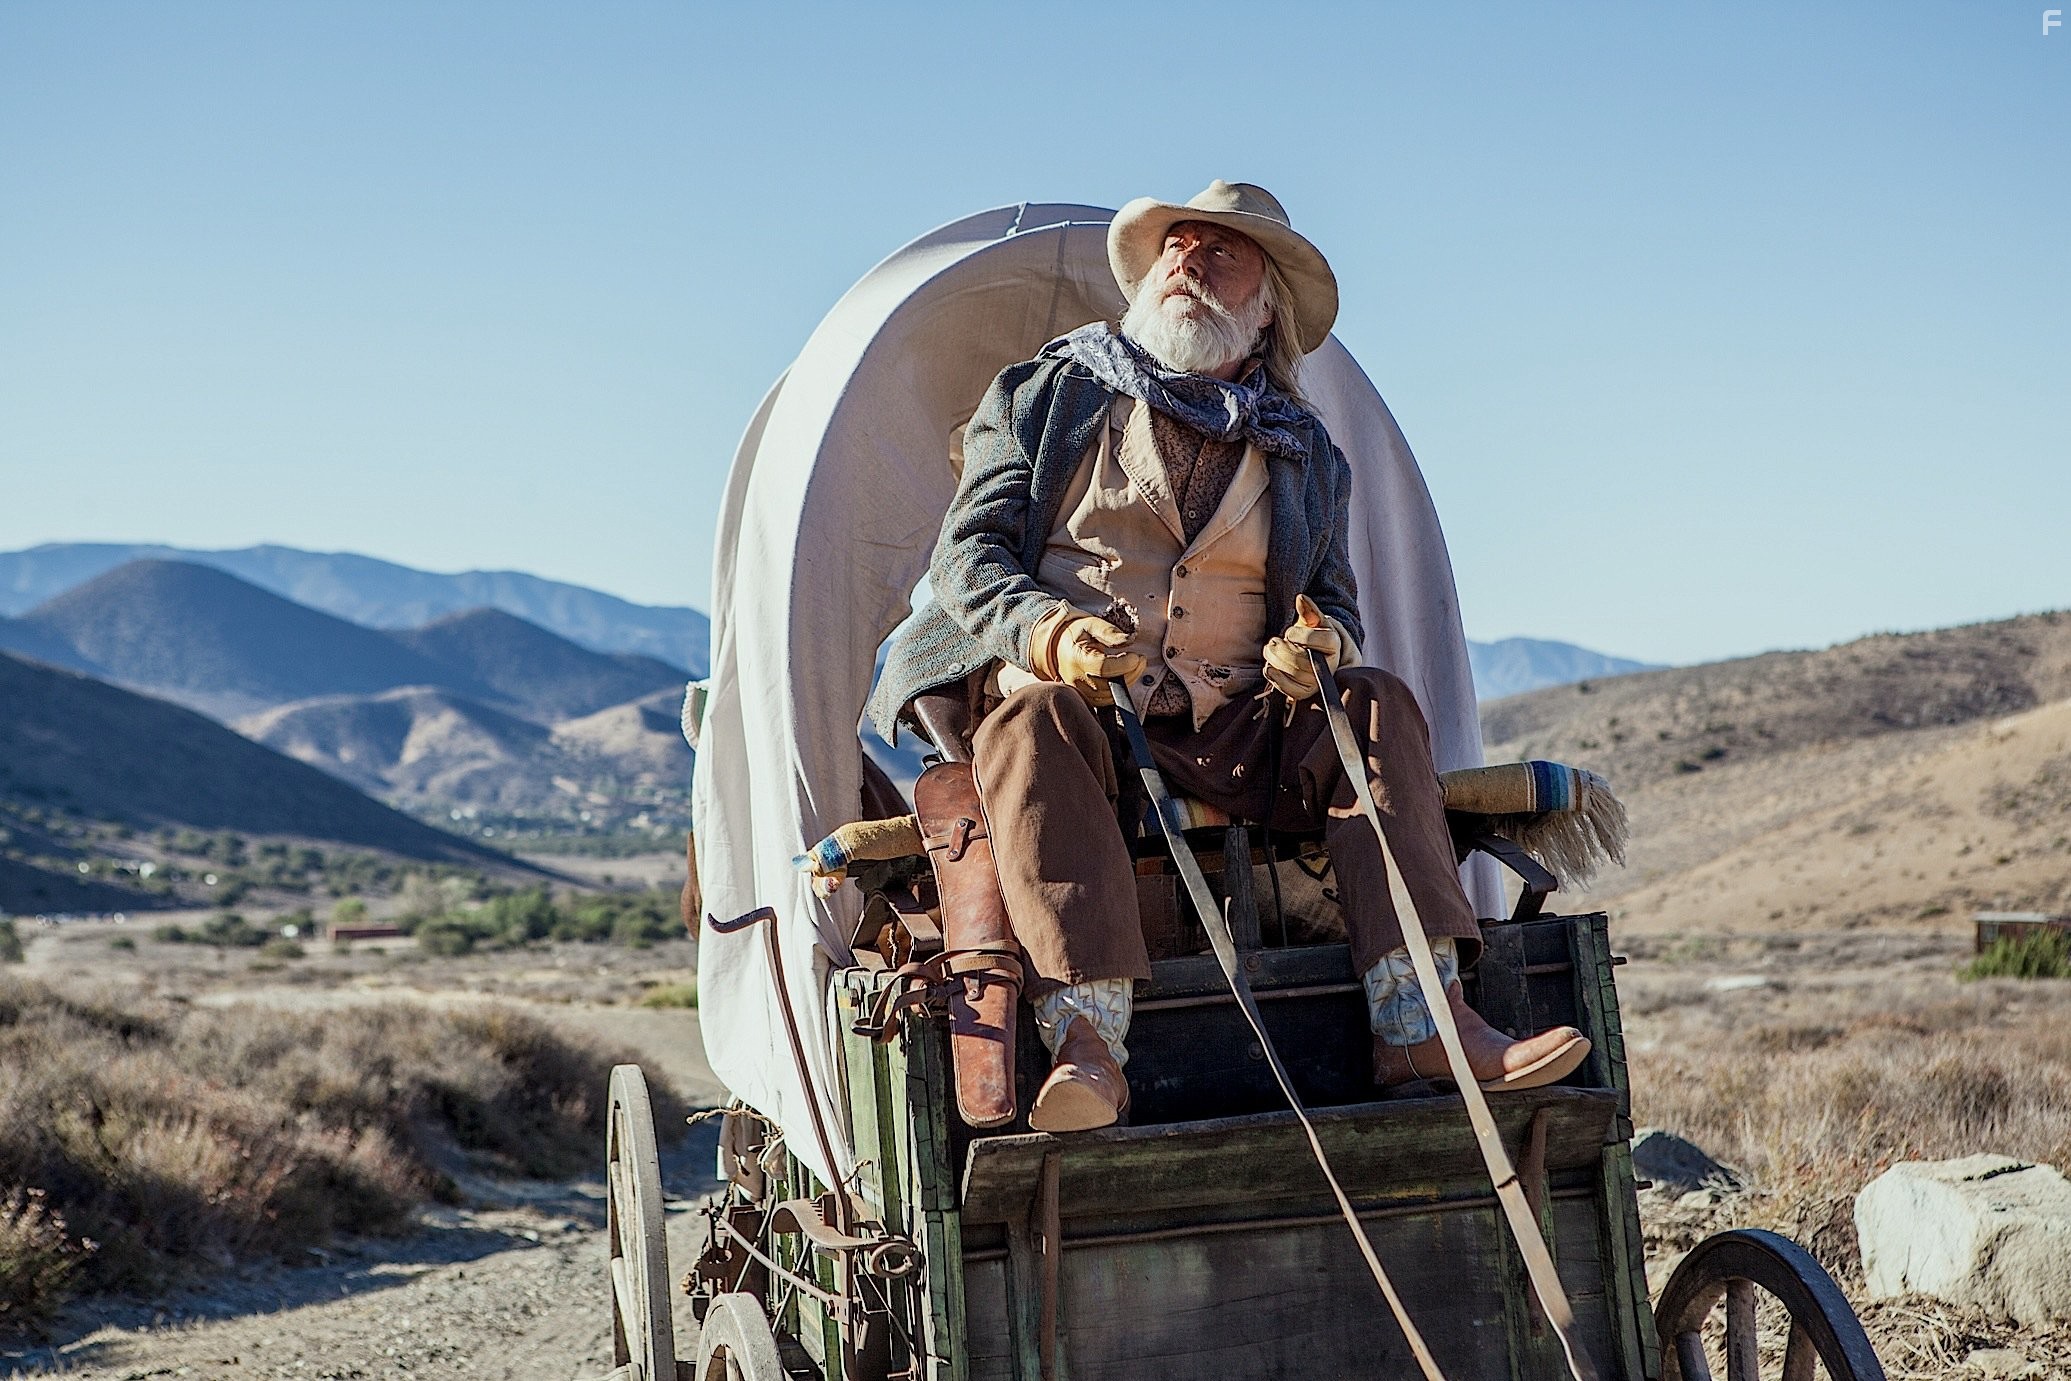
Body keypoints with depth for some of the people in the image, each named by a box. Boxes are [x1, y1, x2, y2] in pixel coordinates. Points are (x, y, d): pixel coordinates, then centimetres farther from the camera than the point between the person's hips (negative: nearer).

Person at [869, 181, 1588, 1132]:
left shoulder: (1304, 457, 22)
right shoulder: (1044, 398, 15)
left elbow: (1336, 605, 20)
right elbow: (967, 553, 5)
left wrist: (1323, 645, -7)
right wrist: (1046, 629, -18)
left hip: (1227, 732, 3)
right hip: (1071, 694, -2)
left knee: (1376, 706, -23)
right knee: (1033, 717, -37)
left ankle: (1420, 1021, -35)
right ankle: (1086, 1042, -50)